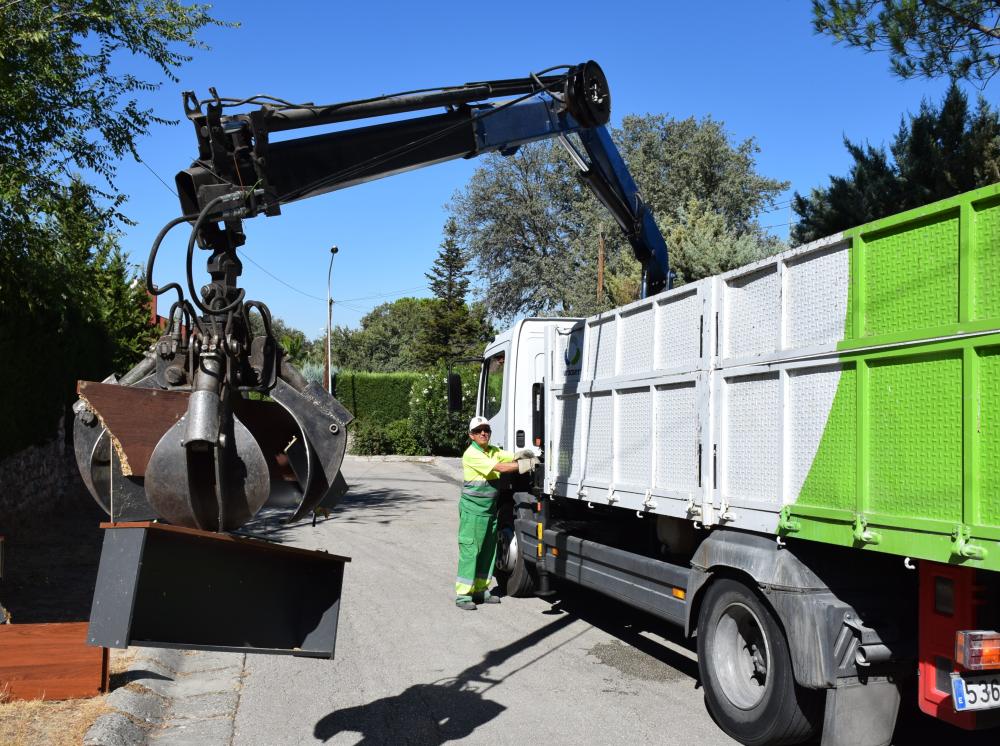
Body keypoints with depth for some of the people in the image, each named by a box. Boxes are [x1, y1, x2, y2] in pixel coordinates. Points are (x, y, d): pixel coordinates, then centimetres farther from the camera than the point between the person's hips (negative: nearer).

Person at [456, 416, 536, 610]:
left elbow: (514, 457, -2)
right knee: (469, 550, -6)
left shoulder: (494, 451, 10)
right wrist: (526, 464, -24)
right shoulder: (471, 454, -16)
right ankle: (463, 594, -1)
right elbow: (500, 467, -23)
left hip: (490, 508, 8)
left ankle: (480, 590, 22)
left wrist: (524, 456, -24)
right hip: (473, 509, -8)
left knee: (488, 550, 12)